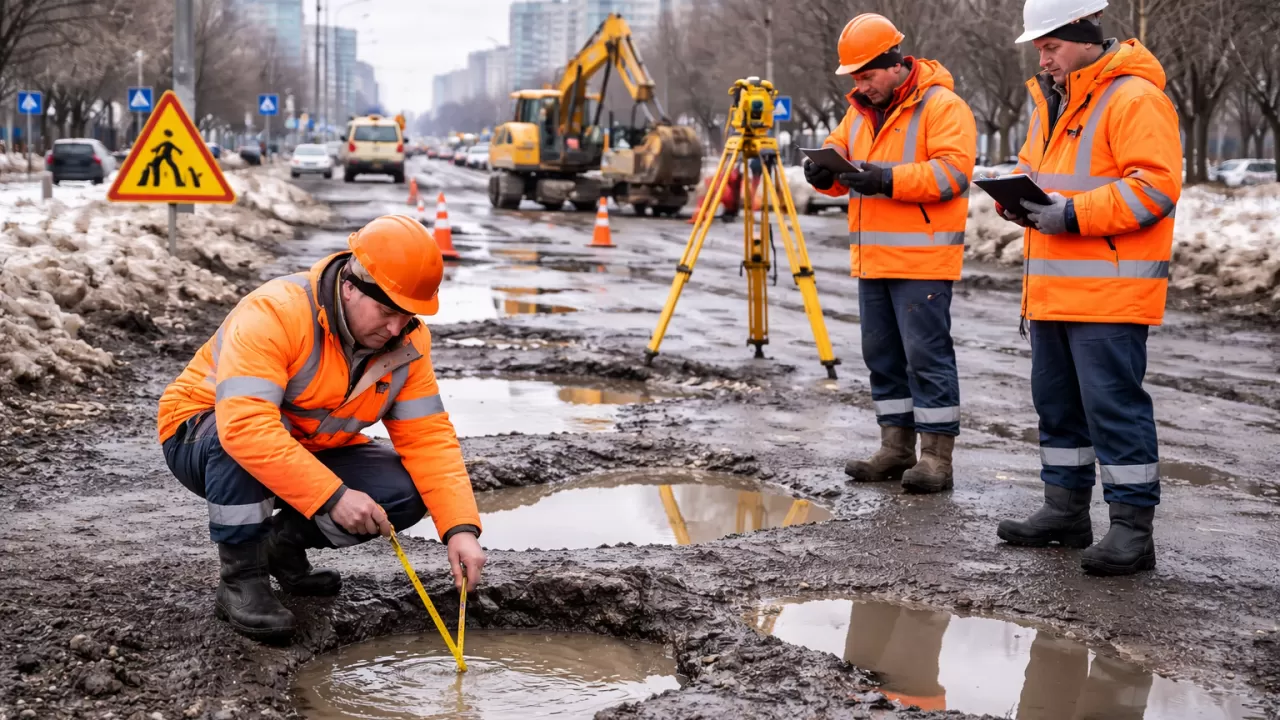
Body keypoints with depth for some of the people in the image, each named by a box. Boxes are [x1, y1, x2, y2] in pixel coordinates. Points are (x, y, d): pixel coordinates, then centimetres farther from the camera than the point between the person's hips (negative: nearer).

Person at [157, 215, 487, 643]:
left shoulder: (407, 341, -11)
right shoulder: (274, 313, -32)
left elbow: (428, 437, -12)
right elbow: (245, 425, -42)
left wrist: (461, 527, -26)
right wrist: (333, 495, -43)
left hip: (311, 452, 5)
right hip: (204, 437, -5)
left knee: (407, 493, -18)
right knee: (244, 443, -40)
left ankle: (284, 543, 4)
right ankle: (240, 579, -19)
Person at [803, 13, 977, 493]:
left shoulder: (942, 106, -9)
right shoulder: (860, 111, 16)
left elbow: (952, 169, -18)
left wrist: (889, 179, -26)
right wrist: (825, 171, -6)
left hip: (923, 259, -8)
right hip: (873, 258, 8)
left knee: (926, 355, -6)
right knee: (882, 356, 12)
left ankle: (937, 456, -1)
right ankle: (896, 449, 21)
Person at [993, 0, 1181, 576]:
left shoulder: (1134, 98, -12)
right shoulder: (1052, 99, 17)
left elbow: (1155, 186, -20)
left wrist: (1073, 215, -22)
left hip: (1109, 291, -9)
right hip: (1053, 290, 9)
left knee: (1113, 404, -7)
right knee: (1056, 401, 15)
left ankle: (1133, 529, 0)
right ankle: (1065, 510, 26)